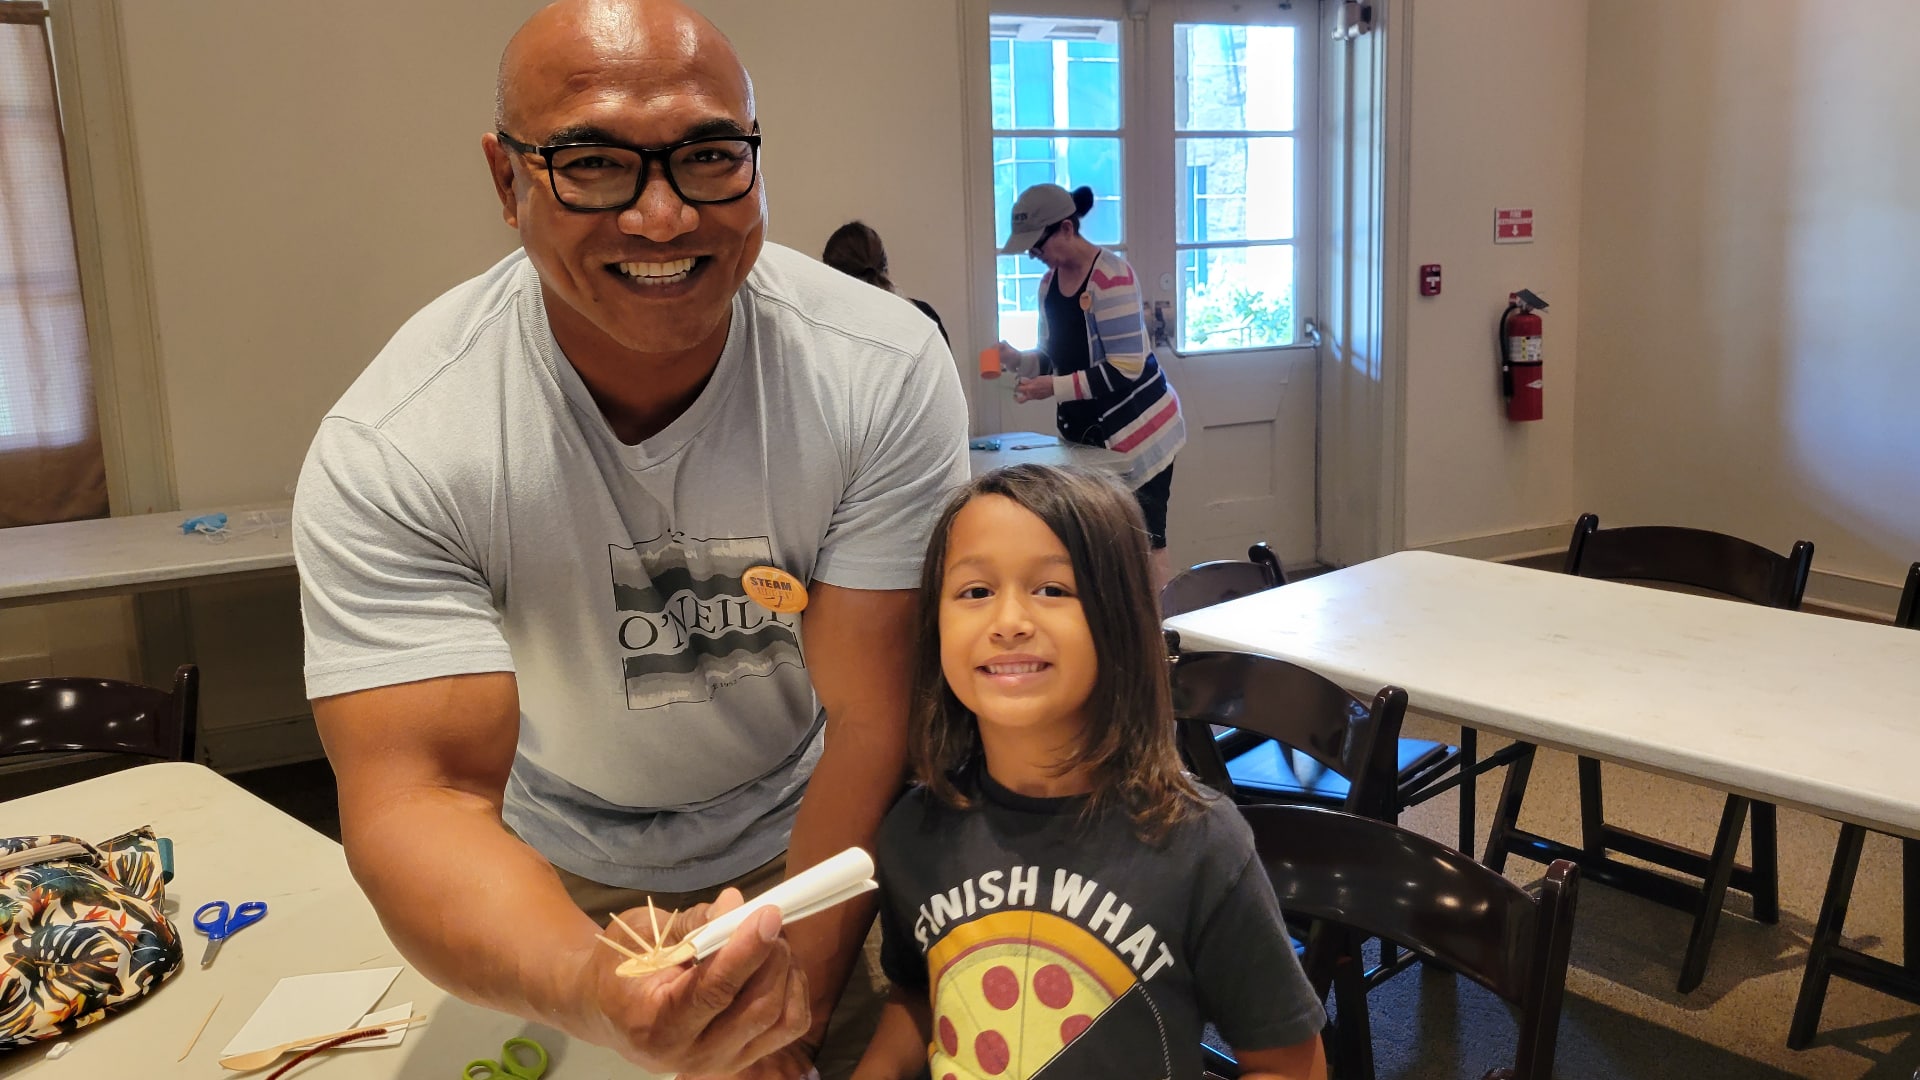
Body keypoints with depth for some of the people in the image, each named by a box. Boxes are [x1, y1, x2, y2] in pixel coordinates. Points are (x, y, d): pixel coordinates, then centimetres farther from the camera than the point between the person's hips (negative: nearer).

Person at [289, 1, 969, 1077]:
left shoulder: (887, 374, -24)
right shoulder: (387, 453, -26)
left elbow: (871, 719, -20)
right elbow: (422, 796, -30)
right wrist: (596, 992, -48)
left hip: (810, 837, 1)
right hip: (561, 879, 0)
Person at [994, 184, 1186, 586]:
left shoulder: (1111, 275, -17)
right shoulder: (1049, 281, 7)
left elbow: (1126, 367, -22)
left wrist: (1054, 388, -23)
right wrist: (1018, 361, -4)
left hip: (1136, 428, -7)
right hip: (1087, 431, 7)